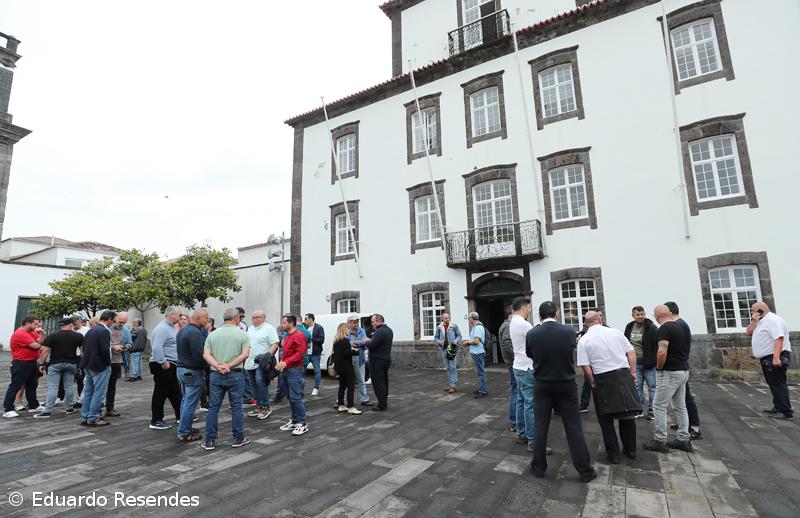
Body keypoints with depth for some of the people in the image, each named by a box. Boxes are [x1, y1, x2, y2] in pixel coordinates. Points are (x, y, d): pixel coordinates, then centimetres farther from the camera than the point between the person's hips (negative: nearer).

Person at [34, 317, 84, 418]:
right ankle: (68, 408, 17)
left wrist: (41, 363, 2)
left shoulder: (53, 336, -4)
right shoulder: (78, 336, 0)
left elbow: (45, 351, -7)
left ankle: (47, 411, -1)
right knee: (68, 386, 10)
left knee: (52, 387, -1)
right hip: (71, 364, 2)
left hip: (55, 364, -1)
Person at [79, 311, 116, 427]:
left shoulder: (90, 330, 10)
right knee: (98, 393, 1)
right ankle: (93, 419, 6)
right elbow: (105, 350, -23)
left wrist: (87, 361, 17)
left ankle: (85, 417, 25)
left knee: (88, 392, 16)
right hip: (100, 366, -9)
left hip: (88, 366, 9)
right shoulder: (104, 331, -18)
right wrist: (108, 363, -8)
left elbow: (84, 348, 13)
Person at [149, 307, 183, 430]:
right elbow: (157, 348, -27)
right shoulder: (162, 328, -18)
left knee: (175, 392, 16)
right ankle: (156, 421, 11)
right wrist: (164, 363, -24)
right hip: (163, 367, -10)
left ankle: (180, 416, 26)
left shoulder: (171, 327, 14)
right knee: (160, 393, 0)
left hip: (171, 365, 10)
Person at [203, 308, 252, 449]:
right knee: (236, 407, 7)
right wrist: (229, 366, -14)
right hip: (235, 375, -3)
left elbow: (206, 354, -4)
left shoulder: (213, 334, 6)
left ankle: (209, 441, 16)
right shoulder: (241, 334, -3)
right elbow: (245, 354, -14)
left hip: (216, 375, 3)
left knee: (213, 407, 11)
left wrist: (218, 366, -13)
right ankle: (238, 438, 16)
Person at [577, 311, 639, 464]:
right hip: (624, 375, 4)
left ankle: (614, 454, 20)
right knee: (627, 415, 21)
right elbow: (631, 353, 2)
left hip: (603, 379, -3)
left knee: (606, 419, 13)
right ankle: (631, 450, 35)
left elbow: (586, 368, -9)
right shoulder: (616, 332, 2)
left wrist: (593, 383, 3)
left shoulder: (583, 340, -6)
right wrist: (633, 372, 10)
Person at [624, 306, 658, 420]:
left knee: (652, 387, 4)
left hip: (648, 363, -5)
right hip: (635, 363, 5)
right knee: (637, 387, 9)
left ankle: (652, 411, 14)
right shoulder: (629, 327, 7)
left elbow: (657, 346, -14)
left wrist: (654, 361, -19)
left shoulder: (652, 328, -10)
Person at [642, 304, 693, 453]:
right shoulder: (679, 327, 11)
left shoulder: (664, 328, -18)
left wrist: (659, 368, -12)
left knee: (659, 406, -1)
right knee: (680, 407, 15)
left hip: (670, 372, -9)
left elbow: (662, 352, -27)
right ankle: (684, 440, 22)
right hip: (683, 370, 9)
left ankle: (660, 441, 5)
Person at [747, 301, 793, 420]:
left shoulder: (773, 320, -15)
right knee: (773, 384, 16)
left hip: (774, 358, -10)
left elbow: (779, 339, -25)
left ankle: (786, 412, -5)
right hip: (767, 358, 11)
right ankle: (778, 407, 25)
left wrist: (776, 357, -32)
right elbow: (749, 333, 13)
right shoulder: (762, 321, 17)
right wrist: (754, 320, 1)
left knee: (778, 384, -8)